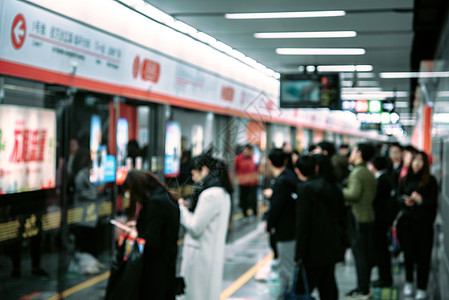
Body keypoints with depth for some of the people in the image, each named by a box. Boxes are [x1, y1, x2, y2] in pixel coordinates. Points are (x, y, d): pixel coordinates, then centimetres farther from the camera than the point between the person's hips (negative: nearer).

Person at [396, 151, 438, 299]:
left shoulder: (430, 181, 0)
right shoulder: (405, 179, 11)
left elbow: (433, 201, -5)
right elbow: (398, 196, 10)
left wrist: (421, 200, -23)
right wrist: (405, 201, -12)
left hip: (424, 222, -3)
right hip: (407, 221, 3)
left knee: (423, 256, -1)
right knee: (408, 253, 6)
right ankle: (408, 283, 27)